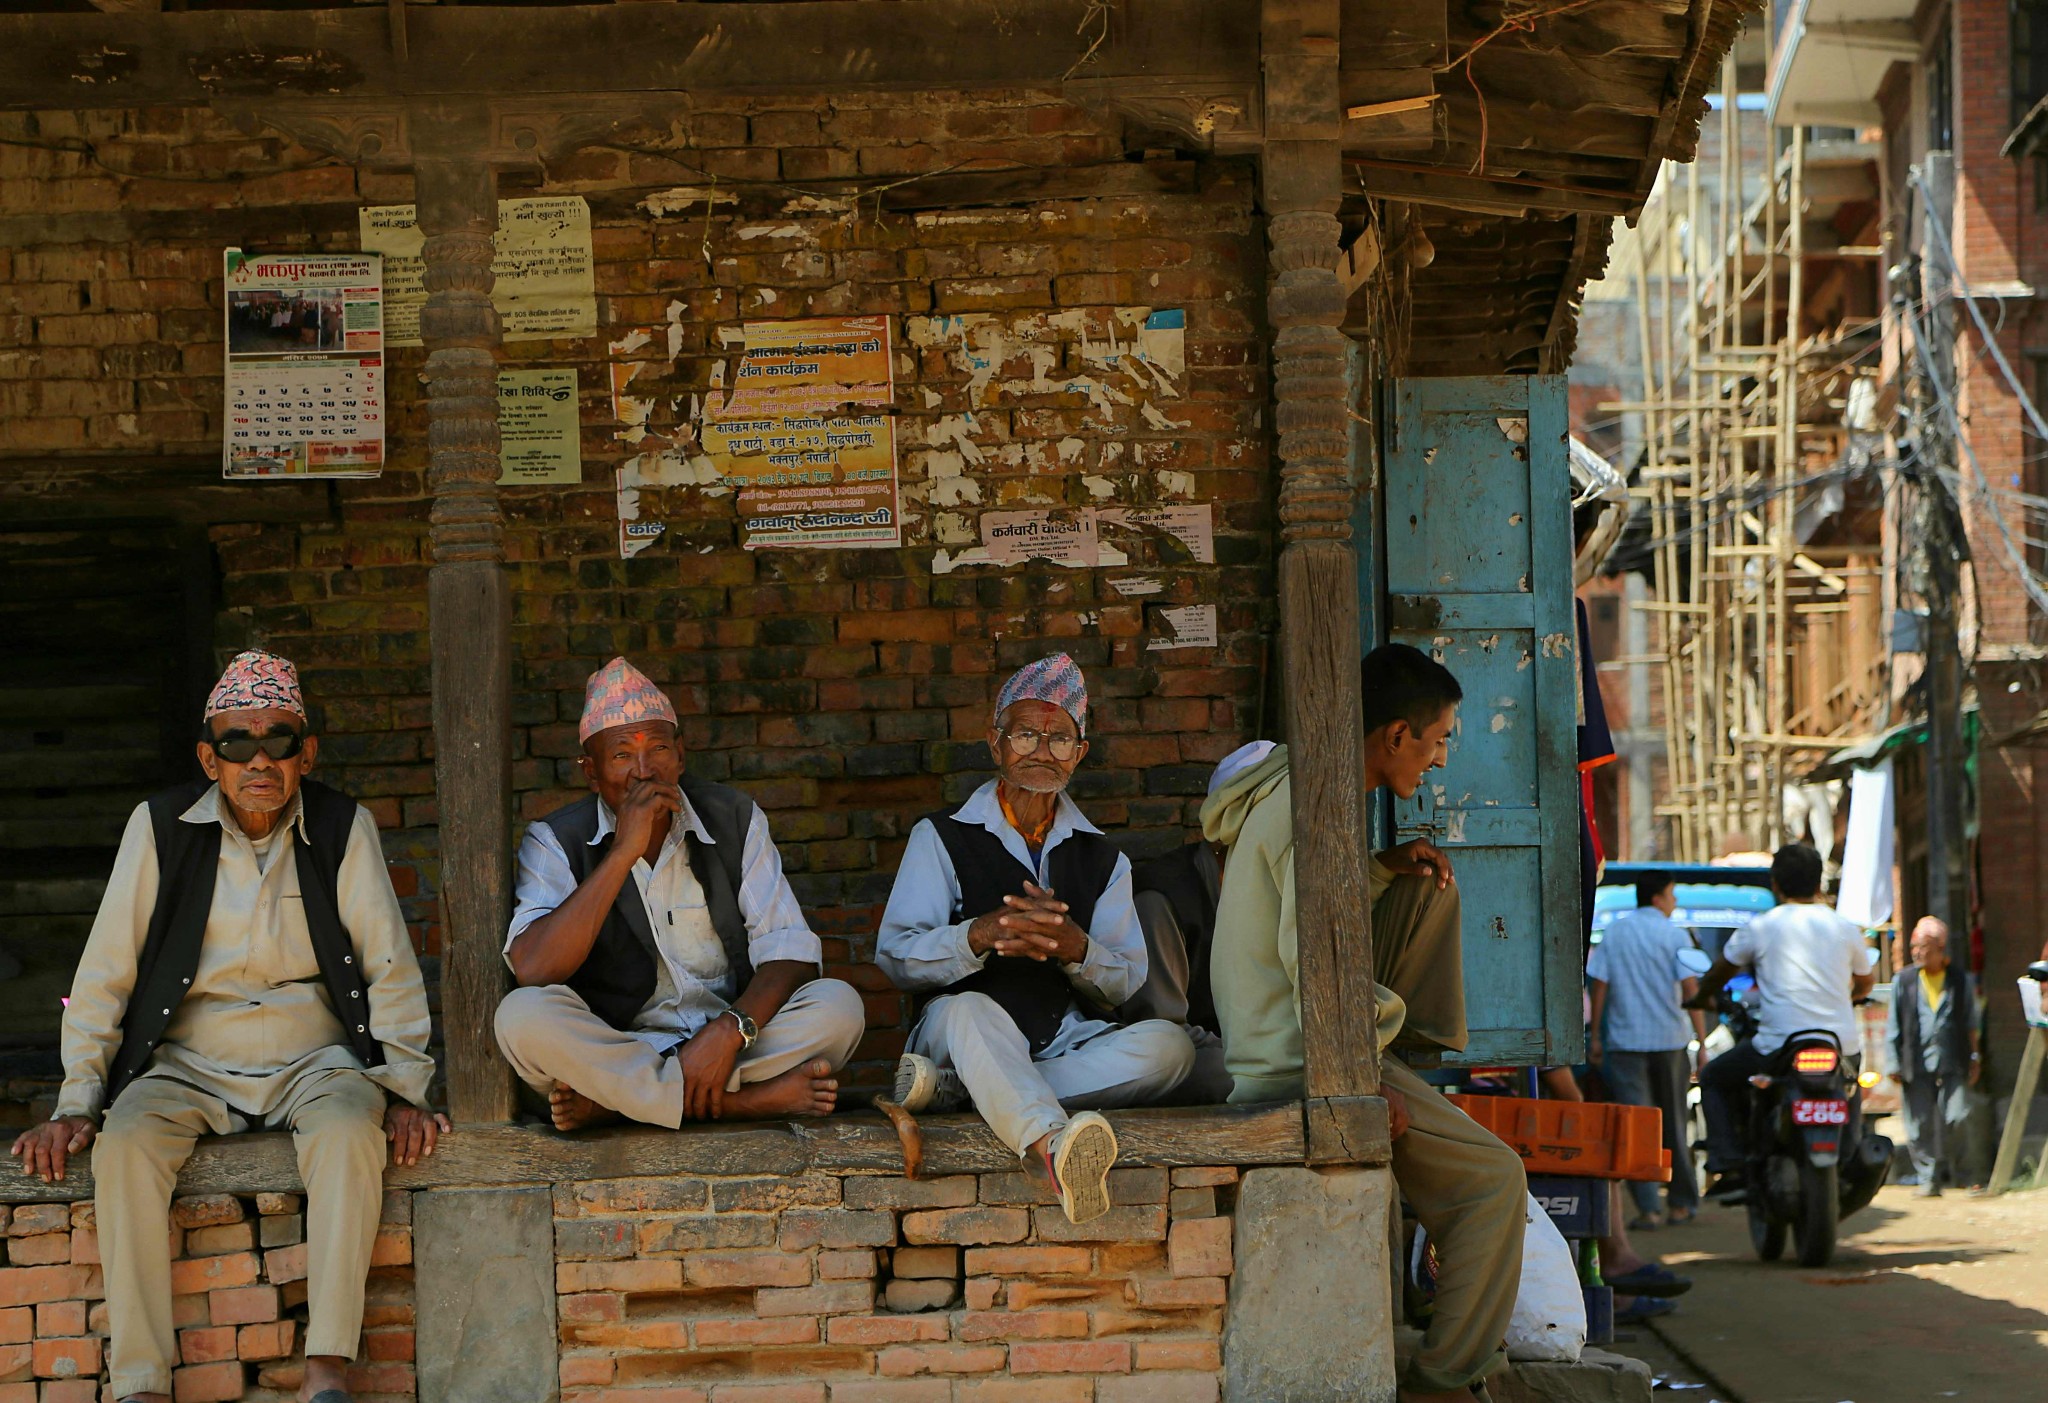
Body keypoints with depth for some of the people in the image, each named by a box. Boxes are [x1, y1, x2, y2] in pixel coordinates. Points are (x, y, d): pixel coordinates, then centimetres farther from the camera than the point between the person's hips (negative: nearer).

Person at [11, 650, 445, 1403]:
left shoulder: (343, 828, -1)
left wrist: (405, 1090, -8)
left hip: (315, 1061, 0)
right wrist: (76, 1104, -6)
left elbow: (390, 969, 2)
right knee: (126, 1142, -31)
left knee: (350, 1129, -34)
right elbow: (103, 974, 1)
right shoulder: (162, 826, -1)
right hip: (190, 1065, 0)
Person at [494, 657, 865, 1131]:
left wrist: (730, 1029, -23)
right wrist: (623, 853, -21)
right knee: (522, 1015, -31)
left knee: (838, 1004, -24)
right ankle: (748, 1100, -30)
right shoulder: (557, 841, -1)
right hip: (614, 1050, -2)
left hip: (729, 1045, 2)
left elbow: (788, 951, -3)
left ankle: (610, 1101, -26)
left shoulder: (735, 819, 4)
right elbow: (533, 971, -19)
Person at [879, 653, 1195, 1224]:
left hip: (1069, 1038, 3)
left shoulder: (1101, 858, 22)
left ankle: (954, 1089, -37)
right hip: (968, 1029, -3)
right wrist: (980, 935, -21)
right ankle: (1051, 1145, -70)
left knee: (1168, 1045, -28)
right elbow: (895, 955, -2)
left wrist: (1075, 948, -14)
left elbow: (1126, 982, 9)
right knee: (967, 1009, -38)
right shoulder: (943, 838, 13)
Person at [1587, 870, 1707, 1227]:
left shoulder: (1613, 933, 5)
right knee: (1673, 1123, 13)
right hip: (1669, 1039, 0)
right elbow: (1691, 990, -8)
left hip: (1625, 1040, 1)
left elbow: (1599, 986, 3)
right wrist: (1702, 1043, -7)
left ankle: (1648, 1208, -11)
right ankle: (1682, 1201, 21)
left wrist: (1595, 1037, 9)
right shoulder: (1675, 936, -3)